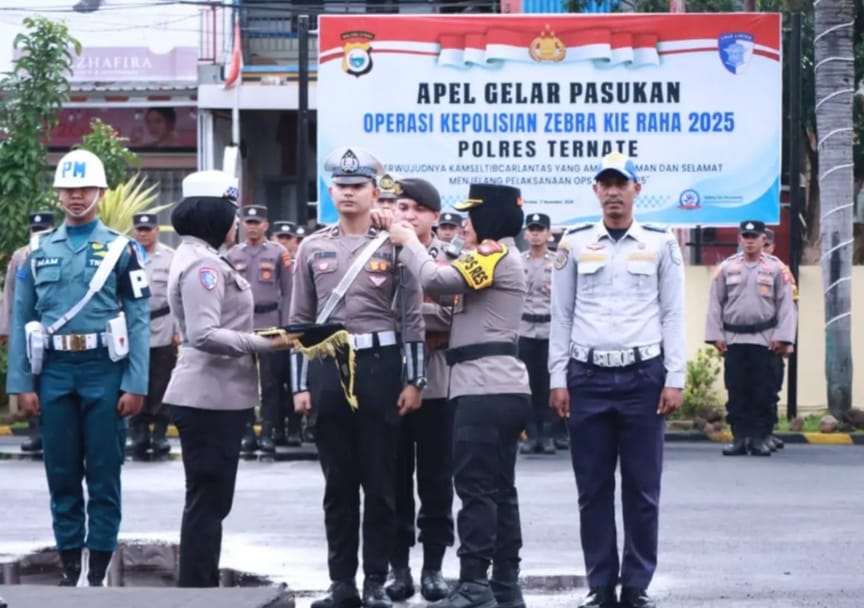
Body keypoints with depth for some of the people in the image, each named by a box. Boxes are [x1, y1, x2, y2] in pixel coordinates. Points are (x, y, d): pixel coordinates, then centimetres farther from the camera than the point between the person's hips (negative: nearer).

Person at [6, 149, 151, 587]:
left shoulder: (120, 249, 1)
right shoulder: (39, 251, 8)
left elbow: (138, 320, -3)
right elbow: (21, 320, 7)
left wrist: (135, 385, -10)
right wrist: (22, 383, 1)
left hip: (104, 370, -2)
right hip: (55, 371, 3)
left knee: (104, 475, 2)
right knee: (61, 474, 7)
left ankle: (99, 572, 7)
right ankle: (69, 568, 15)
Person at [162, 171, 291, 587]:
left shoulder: (200, 259, 17)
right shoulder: (202, 264, -15)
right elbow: (204, 334, -24)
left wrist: (257, 342, 17)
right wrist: (262, 343, -24)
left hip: (216, 395, 10)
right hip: (211, 397, -10)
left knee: (210, 500, 13)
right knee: (208, 500, -6)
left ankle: (200, 591, 18)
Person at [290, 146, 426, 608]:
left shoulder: (393, 247, 1)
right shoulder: (313, 248, 9)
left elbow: (412, 317, 0)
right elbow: (300, 319, 9)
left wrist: (413, 380, -6)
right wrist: (300, 384, 3)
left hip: (379, 366, -2)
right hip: (327, 367, 2)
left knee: (380, 481, 1)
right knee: (338, 482, 7)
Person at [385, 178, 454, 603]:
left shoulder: (450, 258, 3)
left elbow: (458, 316, -6)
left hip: (435, 381, 0)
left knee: (435, 479, 4)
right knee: (395, 478, 5)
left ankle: (433, 565, 11)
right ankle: (398, 565, 12)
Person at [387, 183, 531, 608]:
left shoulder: (495, 254, -11)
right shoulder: (503, 258, 22)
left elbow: (436, 280, -21)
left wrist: (407, 241, -4)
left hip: (485, 390, -10)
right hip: (503, 389, 10)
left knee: (475, 488, -10)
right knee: (499, 489, 10)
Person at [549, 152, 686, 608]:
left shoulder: (661, 244, 5)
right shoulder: (574, 244, 8)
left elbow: (674, 315, 4)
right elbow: (561, 315, 9)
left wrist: (675, 379, -3)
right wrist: (558, 379, 2)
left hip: (643, 377, -1)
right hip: (588, 377, 1)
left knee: (642, 489, 2)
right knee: (593, 489, 4)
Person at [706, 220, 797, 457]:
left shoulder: (777, 268, 1)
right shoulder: (726, 268, 7)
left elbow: (787, 305, -1)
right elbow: (715, 304, 7)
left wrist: (782, 338, -8)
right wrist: (716, 336, 1)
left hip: (765, 341, -2)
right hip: (733, 340, 2)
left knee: (764, 393, -1)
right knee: (737, 392, 3)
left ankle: (761, 438, 5)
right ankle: (739, 438, 8)